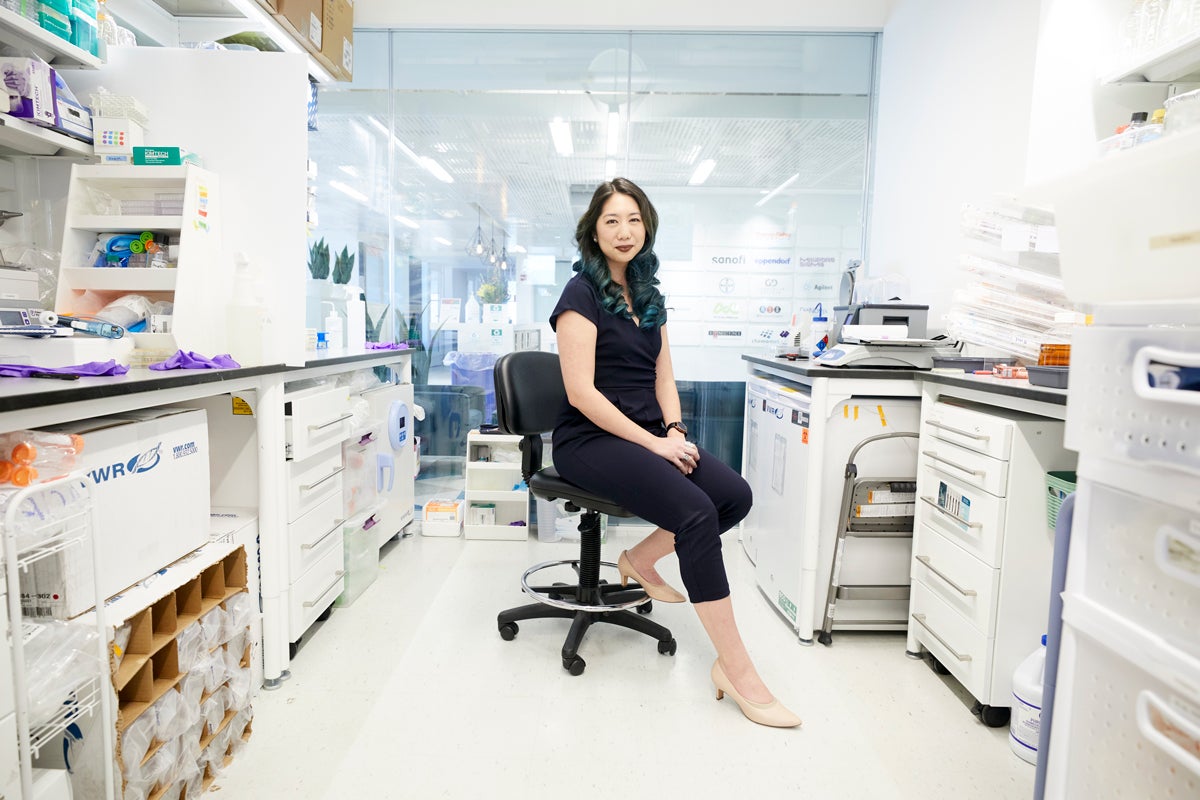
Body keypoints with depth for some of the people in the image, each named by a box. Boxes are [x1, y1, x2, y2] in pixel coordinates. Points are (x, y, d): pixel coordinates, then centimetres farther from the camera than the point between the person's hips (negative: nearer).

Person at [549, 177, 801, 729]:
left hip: (647, 435, 7)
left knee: (736, 495, -15)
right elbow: (581, 392, -15)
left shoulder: (649, 296, 16)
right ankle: (737, 673, -17)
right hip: (590, 440, -7)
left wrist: (675, 430, -3)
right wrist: (653, 442, -17)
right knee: (696, 513, -27)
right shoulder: (582, 294, -7)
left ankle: (640, 559, 9)